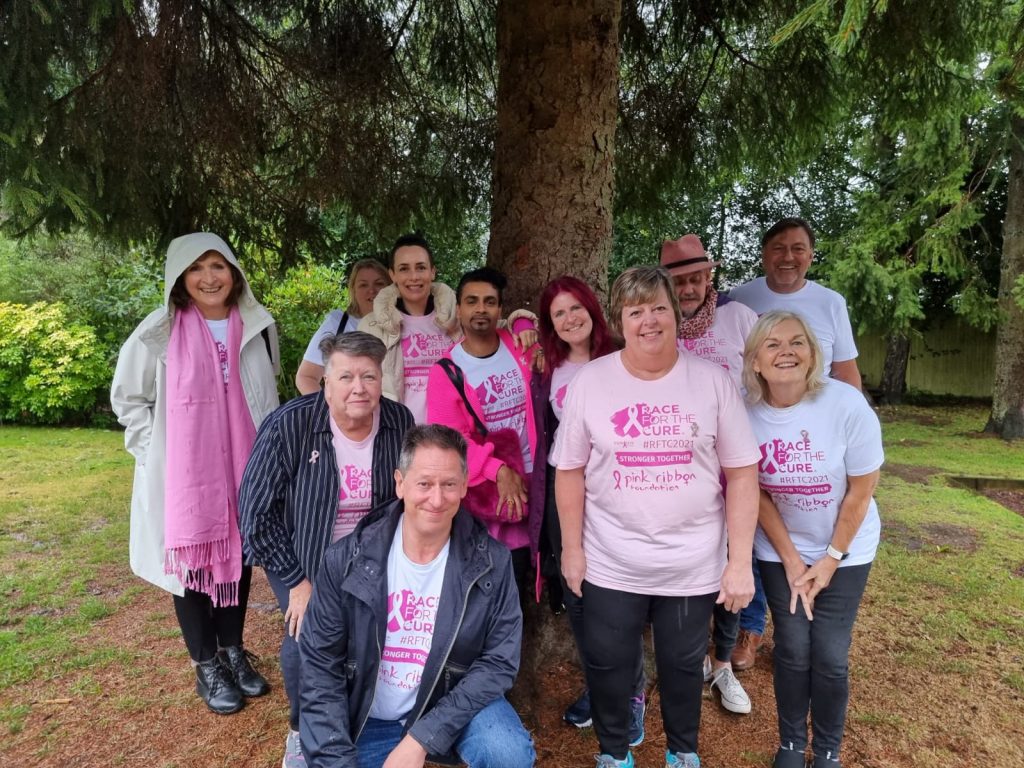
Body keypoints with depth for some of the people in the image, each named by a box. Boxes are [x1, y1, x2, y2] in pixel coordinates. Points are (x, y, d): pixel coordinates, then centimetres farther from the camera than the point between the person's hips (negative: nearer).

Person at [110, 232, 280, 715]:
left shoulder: (257, 327, -1)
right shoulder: (160, 332, -9)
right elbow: (126, 398, 3)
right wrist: (155, 449, -4)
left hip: (244, 469, 3)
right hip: (182, 473, -3)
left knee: (239, 556, 13)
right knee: (193, 562, 9)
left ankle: (233, 651, 32)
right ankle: (207, 667, 25)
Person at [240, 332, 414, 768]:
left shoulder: (400, 422, -14)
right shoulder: (288, 426, -23)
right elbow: (256, 511, -16)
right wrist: (297, 580, -14)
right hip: (298, 556, -2)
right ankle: (301, 728, 16)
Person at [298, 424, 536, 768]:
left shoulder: (492, 562, -15)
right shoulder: (346, 560, -14)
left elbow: (500, 661, -12)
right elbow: (319, 668, -7)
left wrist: (423, 738, -19)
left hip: (452, 705, -1)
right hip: (367, 719, 1)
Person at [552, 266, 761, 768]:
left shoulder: (712, 381, -6)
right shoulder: (589, 381, -7)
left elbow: (742, 473, -5)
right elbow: (570, 471, -1)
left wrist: (740, 560, -6)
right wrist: (572, 549, 0)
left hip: (693, 567, 1)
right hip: (610, 566, 0)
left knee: (683, 665, 21)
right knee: (608, 666, 16)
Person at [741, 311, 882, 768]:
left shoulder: (847, 404, -22)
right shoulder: (746, 411, -17)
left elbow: (861, 491, -13)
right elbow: (755, 492, -7)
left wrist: (831, 558, -8)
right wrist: (791, 559, -7)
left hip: (846, 550, -1)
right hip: (779, 550, 1)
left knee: (830, 656, 1)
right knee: (792, 650, 4)